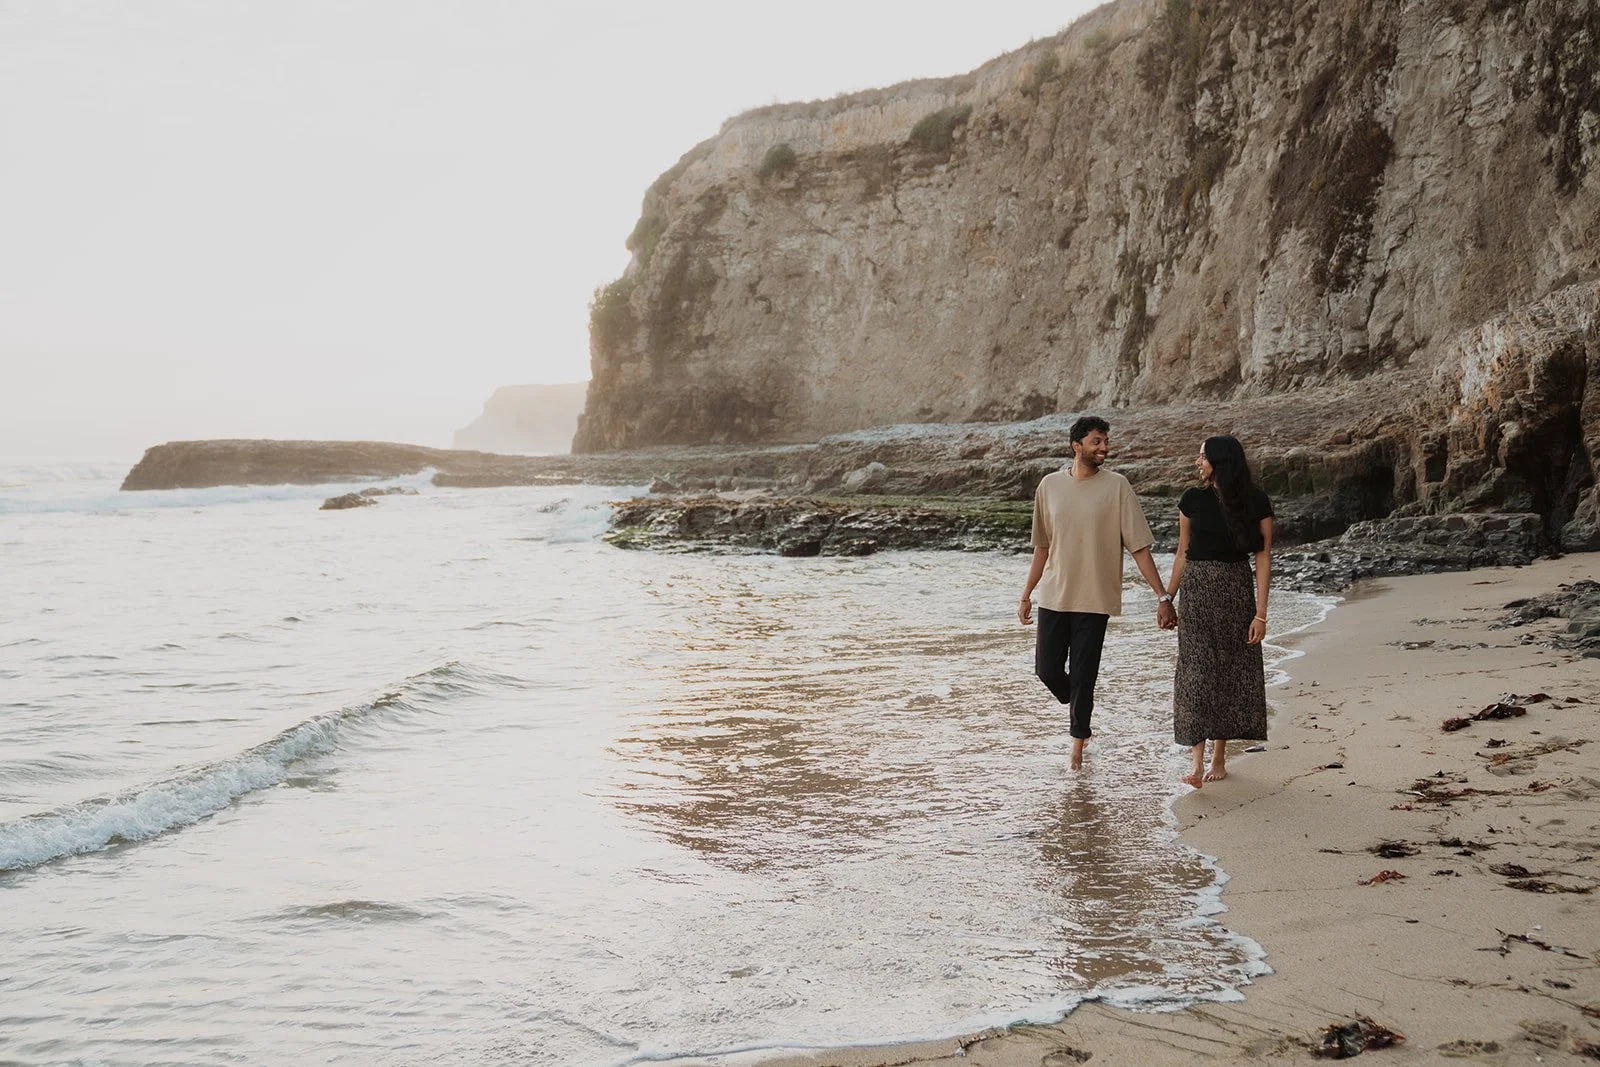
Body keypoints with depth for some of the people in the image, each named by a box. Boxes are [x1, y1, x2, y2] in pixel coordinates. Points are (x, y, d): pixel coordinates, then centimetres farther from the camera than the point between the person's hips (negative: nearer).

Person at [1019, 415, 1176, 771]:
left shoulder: (1116, 486, -5)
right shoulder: (1050, 485, 3)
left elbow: (1139, 547, -6)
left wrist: (1162, 597, -12)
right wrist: (1026, 595, 12)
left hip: (1094, 598, -2)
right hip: (1054, 595, 3)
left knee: (1083, 675, 0)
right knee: (1047, 669, 3)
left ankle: (1079, 739, 19)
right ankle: (1078, 711, 33)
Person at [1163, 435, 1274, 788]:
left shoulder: (1257, 503, -4)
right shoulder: (1192, 499, 3)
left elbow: (1263, 557, -5)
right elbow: (1183, 553, 10)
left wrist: (1260, 613, -9)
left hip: (1236, 590, -1)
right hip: (1196, 589, 1)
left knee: (1231, 672, 5)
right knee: (1196, 670, -9)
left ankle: (1219, 757, 18)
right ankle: (1197, 762, -12)